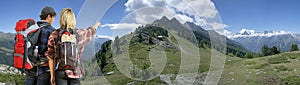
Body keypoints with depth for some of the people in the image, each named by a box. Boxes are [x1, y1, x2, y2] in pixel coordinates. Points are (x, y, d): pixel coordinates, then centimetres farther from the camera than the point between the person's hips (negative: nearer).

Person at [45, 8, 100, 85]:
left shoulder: (54, 35, -3)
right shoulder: (80, 34, -3)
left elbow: (50, 57, 1)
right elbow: (91, 31, 21)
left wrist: (52, 75, 11)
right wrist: (96, 25, 44)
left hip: (60, 72, 1)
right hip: (75, 73, 0)